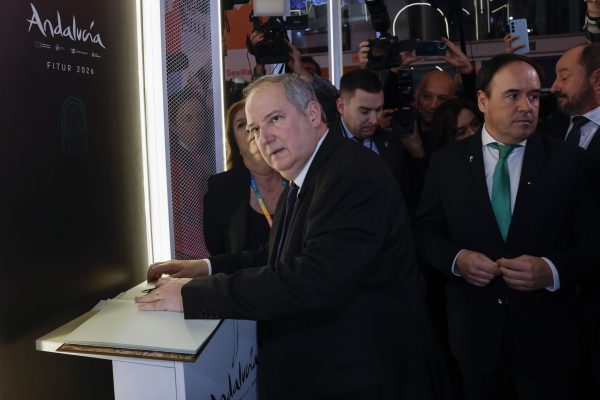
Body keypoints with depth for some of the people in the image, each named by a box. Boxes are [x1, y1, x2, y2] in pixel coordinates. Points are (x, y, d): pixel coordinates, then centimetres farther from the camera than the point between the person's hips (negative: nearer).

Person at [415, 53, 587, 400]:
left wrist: (552, 270, -21)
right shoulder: (447, 162, 1)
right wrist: (456, 259, -14)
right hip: (474, 331, 1)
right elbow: (425, 232, 4)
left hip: (546, 335, 0)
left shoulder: (567, 161, -2)